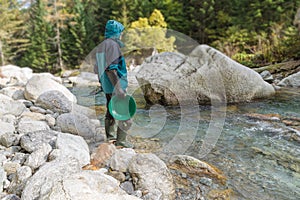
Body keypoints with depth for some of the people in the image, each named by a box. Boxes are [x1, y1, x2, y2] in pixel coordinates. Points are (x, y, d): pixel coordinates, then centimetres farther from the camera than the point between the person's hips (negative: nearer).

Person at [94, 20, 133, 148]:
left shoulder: (101, 46, 16)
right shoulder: (112, 44, -14)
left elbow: (97, 69, 18)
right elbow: (111, 68, -24)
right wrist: (118, 88, -26)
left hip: (106, 86, 10)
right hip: (115, 86, -10)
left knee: (111, 111, 18)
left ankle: (110, 137, 28)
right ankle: (121, 140, 3)